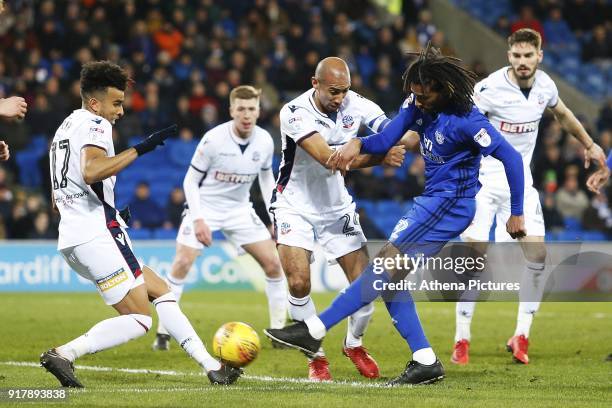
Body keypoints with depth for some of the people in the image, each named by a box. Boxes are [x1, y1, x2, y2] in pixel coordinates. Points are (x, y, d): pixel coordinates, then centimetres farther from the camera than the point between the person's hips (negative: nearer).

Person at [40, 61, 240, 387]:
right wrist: (139, 149, -27)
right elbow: (90, 172, -29)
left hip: (71, 238, 10)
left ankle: (210, 365, 10)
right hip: (99, 234, -10)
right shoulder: (95, 126, -8)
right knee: (138, 320, -9)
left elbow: (58, 199, 28)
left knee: (159, 291, 14)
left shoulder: (66, 127, 23)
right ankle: (63, 354, -20)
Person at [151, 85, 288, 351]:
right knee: (182, 263, -18)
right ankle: (163, 334, -8)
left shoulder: (265, 141, -9)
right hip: (205, 206, -4)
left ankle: (279, 330, 11)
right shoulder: (213, 139, -21)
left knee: (273, 263, -3)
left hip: (239, 209, 4)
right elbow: (190, 181, -12)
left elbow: (266, 176, 10)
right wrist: (198, 219, -22)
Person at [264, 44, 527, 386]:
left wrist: (516, 213, -14)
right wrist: (357, 144, -18)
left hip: (449, 203, -10)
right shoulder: (419, 104, 2)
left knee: (385, 266, -14)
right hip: (433, 200, 10)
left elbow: (512, 158, -18)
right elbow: (386, 140, 5)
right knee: (390, 277, 4)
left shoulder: (466, 120, -20)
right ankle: (426, 362, 2)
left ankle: (315, 331, -16)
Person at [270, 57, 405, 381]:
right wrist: (381, 156, -44)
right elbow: (329, 158, -35)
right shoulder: (295, 113, -25)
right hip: (294, 206, -4)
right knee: (299, 282, -17)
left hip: (337, 206, 4)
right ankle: (315, 356, 3)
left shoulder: (355, 104, -12)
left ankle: (354, 343, 26)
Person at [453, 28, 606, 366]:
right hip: (482, 181, -5)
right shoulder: (490, 89, -18)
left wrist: (588, 144, 35)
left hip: (520, 182, 5)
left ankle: (521, 335, 3)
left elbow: (562, 114, 22)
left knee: (537, 254, -8)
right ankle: (462, 339, -1)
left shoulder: (544, 85, 0)